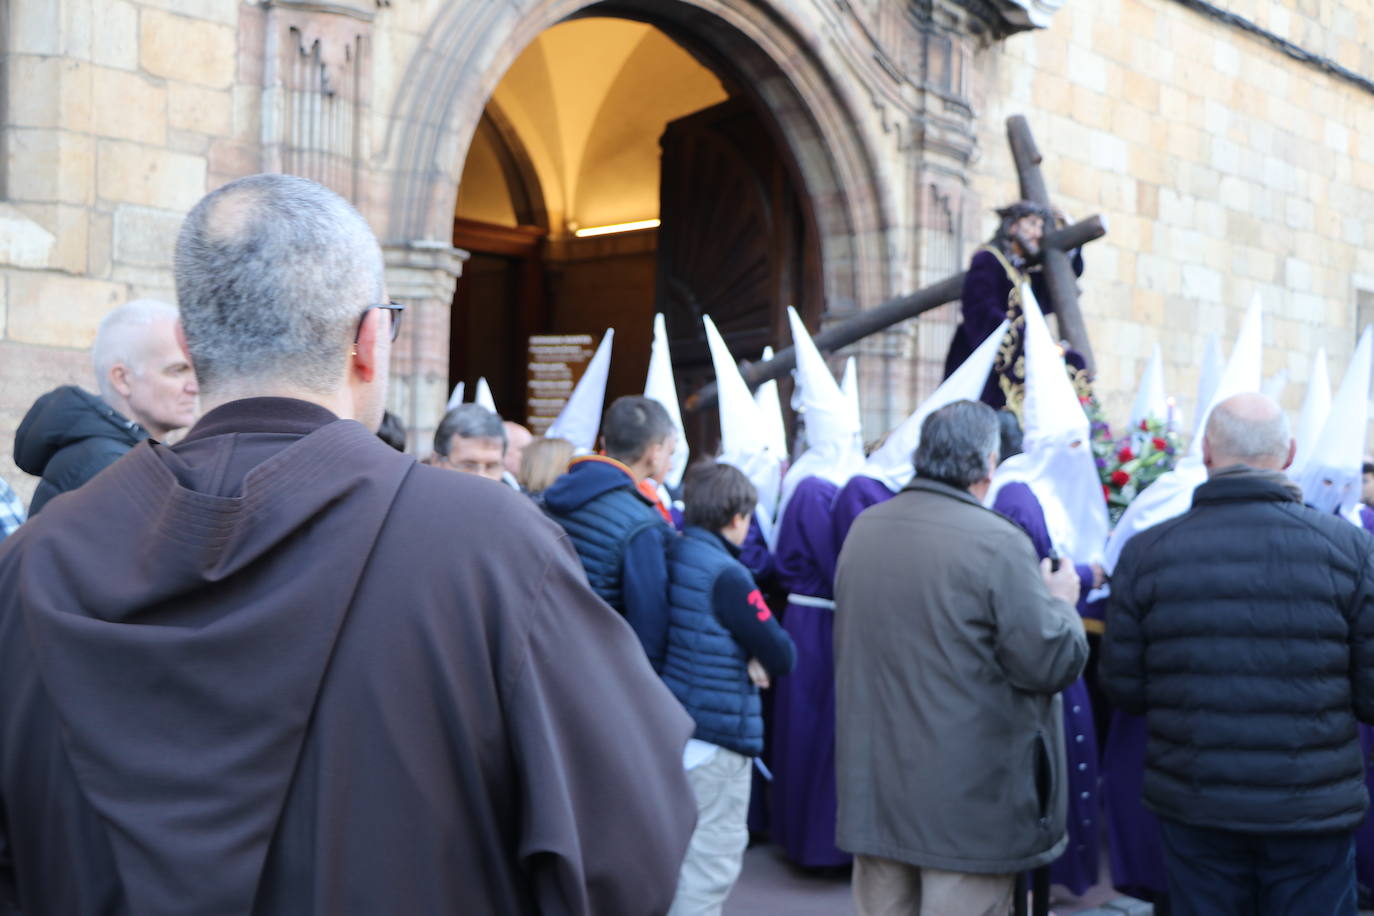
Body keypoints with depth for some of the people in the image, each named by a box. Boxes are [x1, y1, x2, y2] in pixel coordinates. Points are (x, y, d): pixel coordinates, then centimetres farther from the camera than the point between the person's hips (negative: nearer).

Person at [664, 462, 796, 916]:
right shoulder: (727, 575, -19)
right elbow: (783, 656, -16)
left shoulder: (672, 553, 4)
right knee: (714, 860, 2)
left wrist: (746, 658, -2)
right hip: (718, 734, -8)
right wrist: (761, 660, 4)